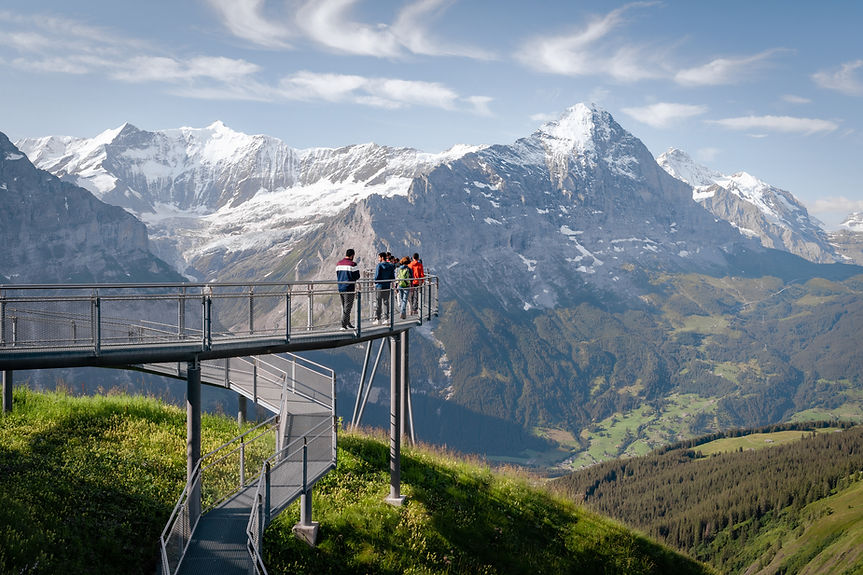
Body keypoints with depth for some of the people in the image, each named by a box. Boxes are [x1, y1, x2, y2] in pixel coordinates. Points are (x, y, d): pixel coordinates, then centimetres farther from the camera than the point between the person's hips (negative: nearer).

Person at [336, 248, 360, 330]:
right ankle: (344, 325, -9)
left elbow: (337, 276, 15)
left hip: (340, 287, 7)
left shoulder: (338, 263, 9)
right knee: (347, 307, -3)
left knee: (344, 306, 16)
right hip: (349, 288, -7)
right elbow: (357, 276, -10)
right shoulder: (353, 264, -12)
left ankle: (347, 323, 23)